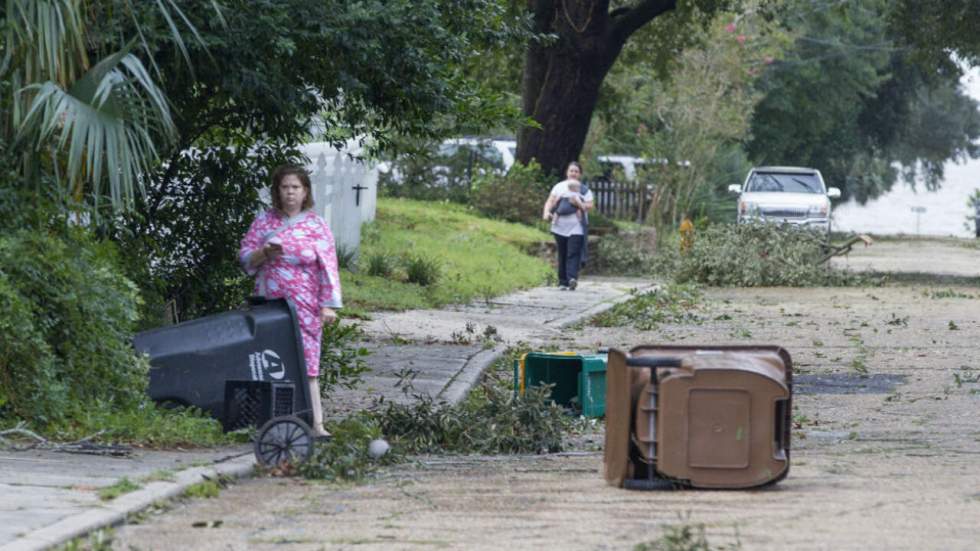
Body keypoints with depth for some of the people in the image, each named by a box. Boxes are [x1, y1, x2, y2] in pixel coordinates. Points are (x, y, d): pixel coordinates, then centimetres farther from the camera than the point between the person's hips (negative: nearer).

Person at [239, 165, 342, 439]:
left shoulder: (316, 226, 3)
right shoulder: (264, 221, 9)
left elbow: (328, 267, -1)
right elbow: (245, 257, 10)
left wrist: (328, 305, -8)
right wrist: (264, 253, -11)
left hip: (304, 306, -2)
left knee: (306, 360, -9)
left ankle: (316, 423, -12)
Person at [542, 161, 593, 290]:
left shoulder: (584, 190, 9)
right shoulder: (559, 187, 12)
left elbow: (589, 206, 1)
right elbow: (550, 201, 4)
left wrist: (578, 203, -18)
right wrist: (546, 212, -15)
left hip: (576, 228, -2)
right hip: (560, 227, 2)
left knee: (573, 254, -15)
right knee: (562, 255, 4)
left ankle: (572, 278, -27)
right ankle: (563, 281, 10)